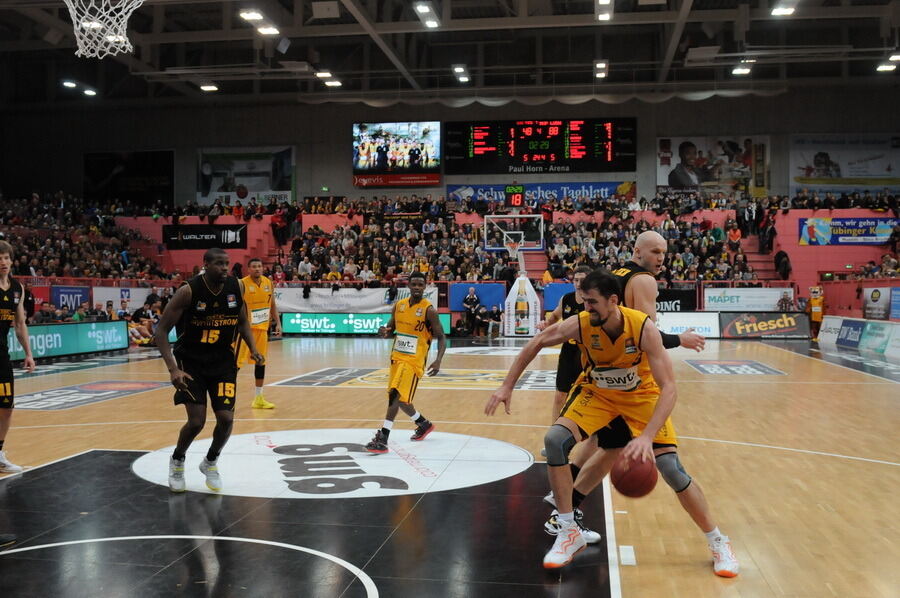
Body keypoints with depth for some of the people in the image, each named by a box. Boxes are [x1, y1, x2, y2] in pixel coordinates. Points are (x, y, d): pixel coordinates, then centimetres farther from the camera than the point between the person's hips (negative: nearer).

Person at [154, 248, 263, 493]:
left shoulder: (237, 287, -7)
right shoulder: (189, 291, -20)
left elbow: (242, 321, 11)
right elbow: (162, 330, -16)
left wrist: (253, 348, -6)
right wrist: (173, 369, -25)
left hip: (223, 361, 3)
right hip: (191, 360, -3)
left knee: (226, 418, -7)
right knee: (196, 421, -10)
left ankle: (210, 462, 23)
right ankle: (177, 461, 22)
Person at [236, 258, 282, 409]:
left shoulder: (268, 283, 5)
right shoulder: (242, 284, -11)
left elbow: (272, 305, 15)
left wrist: (278, 323, 7)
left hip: (262, 328, 6)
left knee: (261, 361, 9)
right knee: (237, 362, -8)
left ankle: (259, 398, 18)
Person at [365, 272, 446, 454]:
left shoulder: (429, 310, -12)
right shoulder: (398, 305, 5)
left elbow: (441, 338, -9)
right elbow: (391, 329, 16)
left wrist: (438, 360, -24)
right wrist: (384, 332, -9)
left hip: (413, 360, -7)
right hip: (397, 357, 7)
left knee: (395, 394, -20)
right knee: (400, 397, 17)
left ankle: (383, 437, -20)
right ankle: (424, 424, 40)